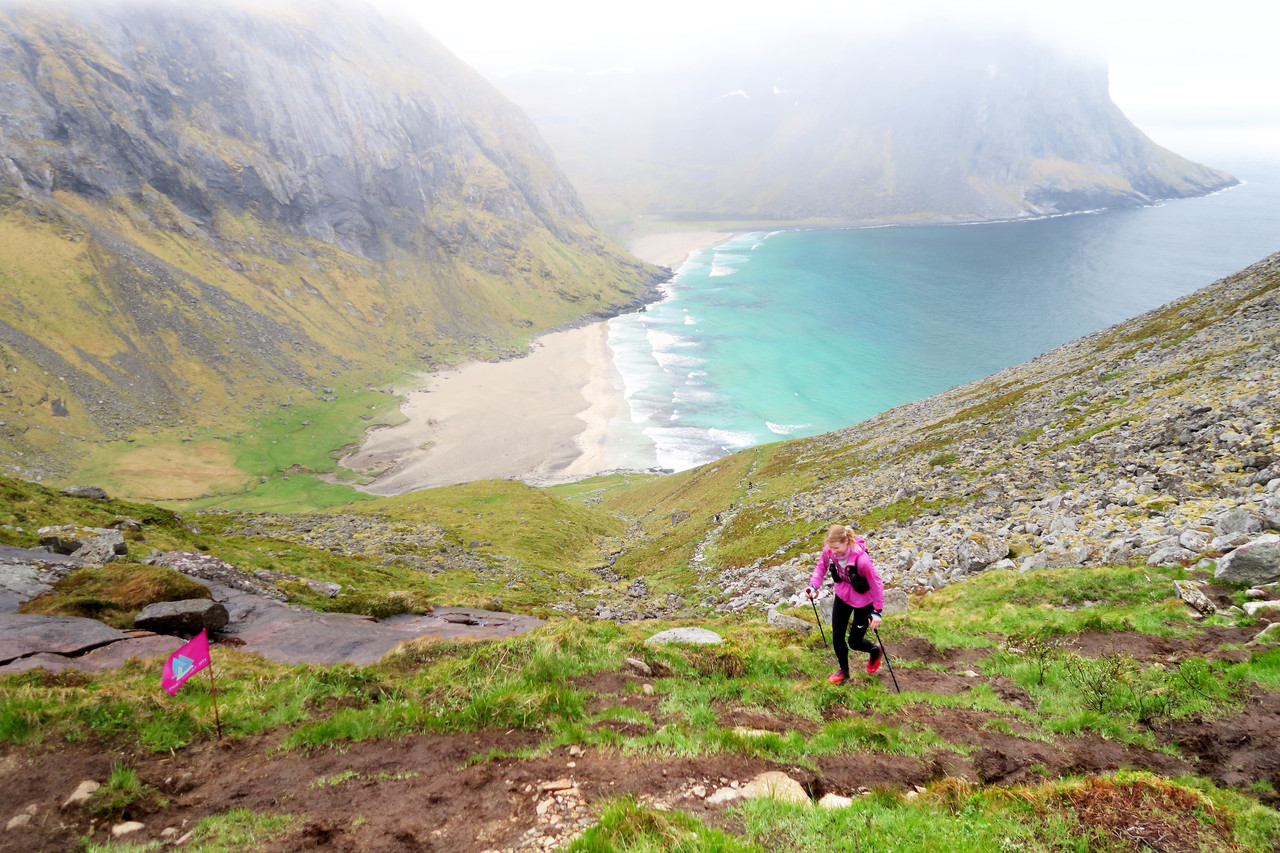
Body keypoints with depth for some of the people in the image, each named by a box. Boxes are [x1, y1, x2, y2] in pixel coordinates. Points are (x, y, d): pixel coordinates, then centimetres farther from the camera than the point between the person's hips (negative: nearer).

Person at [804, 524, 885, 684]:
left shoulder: (862, 559, -37)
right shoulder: (828, 551, -22)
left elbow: (876, 584, -23)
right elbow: (821, 566, 0)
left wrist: (877, 612, -17)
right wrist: (813, 585, -17)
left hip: (863, 601, -4)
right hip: (842, 597, 5)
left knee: (854, 642, 7)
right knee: (837, 636, 9)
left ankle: (875, 650, 43)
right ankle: (844, 670, 37)